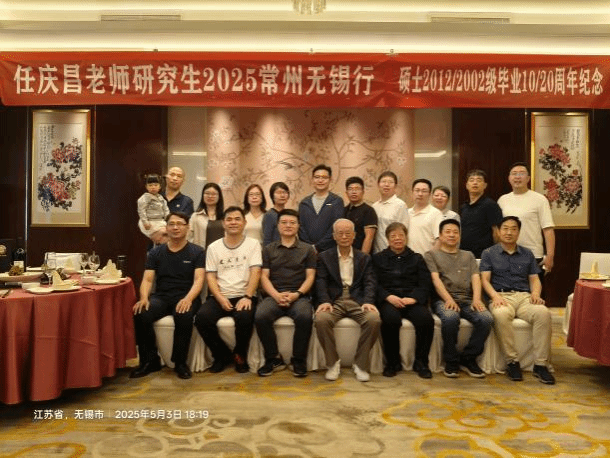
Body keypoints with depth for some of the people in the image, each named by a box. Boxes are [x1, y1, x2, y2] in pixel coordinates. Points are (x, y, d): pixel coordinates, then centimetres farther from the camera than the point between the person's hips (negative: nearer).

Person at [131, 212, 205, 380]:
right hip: (161, 297, 3)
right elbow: (147, 279, 7)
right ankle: (150, 361, -7)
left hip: (185, 298, -2)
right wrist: (144, 298, -15)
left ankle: (180, 362, -13)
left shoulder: (197, 252, 5)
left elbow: (199, 280, -5)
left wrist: (188, 299, -25)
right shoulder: (155, 252, 14)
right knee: (140, 315, -28)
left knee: (184, 316, -36)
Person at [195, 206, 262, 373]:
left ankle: (240, 355, -3)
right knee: (202, 317, -26)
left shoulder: (253, 244, 7)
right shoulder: (214, 247, 13)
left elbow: (255, 272, -4)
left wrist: (247, 297, -19)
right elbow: (211, 276, 6)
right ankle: (222, 355, 0)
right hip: (220, 297, 3)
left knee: (244, 317, -34)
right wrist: (220, 298, -11)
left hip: (244, 296, -2)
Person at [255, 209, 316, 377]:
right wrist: (276, 295, -11)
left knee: (305, 317, -33)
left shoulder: (307, 249, 13)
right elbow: (264, 277, 8)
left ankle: (299, 360, -11)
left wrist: (296, 294, -12)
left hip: (299, 296, -1)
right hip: (274, 296, 1)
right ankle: (273, 358, -8)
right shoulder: (268, 249, 16)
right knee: (260, 316, -30)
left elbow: (310, 277, 6)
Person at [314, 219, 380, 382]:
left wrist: (368, 301, -14)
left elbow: (369, 283, 6)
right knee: (321, 319, -33)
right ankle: (333, 362, -10)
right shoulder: (324, 257, 14)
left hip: (357, 301, 1)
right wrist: (324, 301, -16)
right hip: (333, 301, -1)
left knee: (374, 319, -30)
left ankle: (360, 364, -10)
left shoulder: (364, 258, 18)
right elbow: (321, 282, 3)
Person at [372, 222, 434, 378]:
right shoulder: (378, 258, 18)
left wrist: (413, 298, -12)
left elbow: (426, 284, 8)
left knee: (426, 319, -30)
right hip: (388, 300, -1)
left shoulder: (417, 258, 20)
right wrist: (388, 296, -14)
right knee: (391, 319, -35)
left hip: (412, 300, 1)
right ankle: (392, 362, -15)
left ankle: (421, 362, -10)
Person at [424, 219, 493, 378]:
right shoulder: (431, 255, 16)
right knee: (450, 318, -37)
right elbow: (436, 279, 0)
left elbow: (475, 278, 13)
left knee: (486, 318, -27)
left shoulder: (468, 255, 28)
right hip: (443, 300, -3)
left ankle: (468, 358, -8)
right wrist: (448, 299, -17)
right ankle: (451, 361, -15)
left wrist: (476, 298, -8)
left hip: (467, 299, 4)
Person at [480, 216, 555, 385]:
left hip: (524, 296, 3)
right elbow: (485, 279, 4)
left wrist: (535, 293, -6)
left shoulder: (527, 254, 23)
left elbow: (534, 279, 16)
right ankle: (512, 361, -25)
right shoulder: (489, 253, 14)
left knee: (543, 313, -31)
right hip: (501, 296, -2)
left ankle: (541, 364, -23)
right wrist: (495, 296, -15)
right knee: (501, 315, -38)